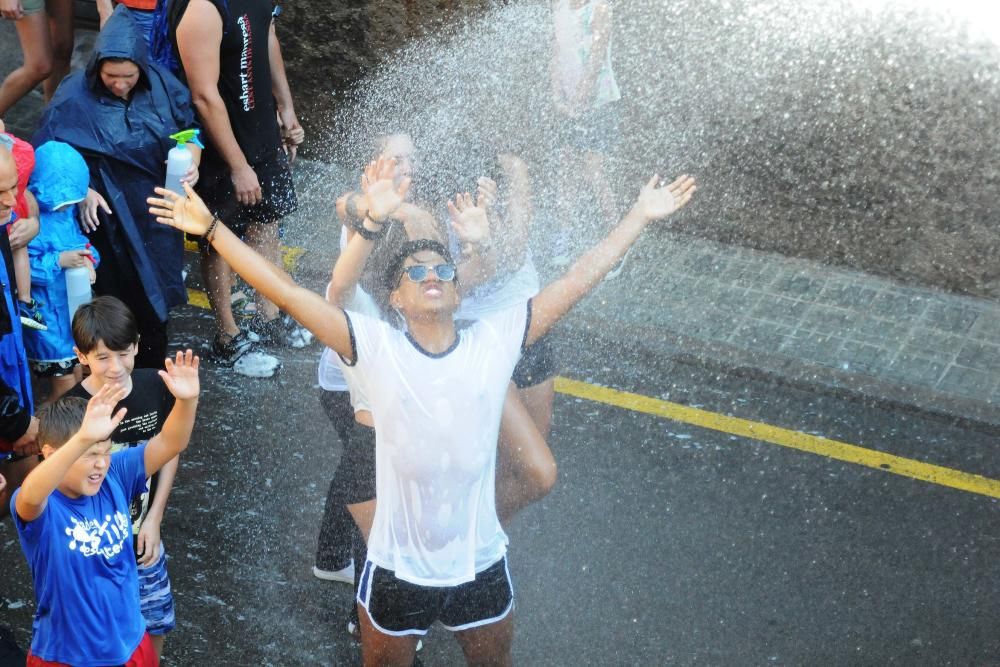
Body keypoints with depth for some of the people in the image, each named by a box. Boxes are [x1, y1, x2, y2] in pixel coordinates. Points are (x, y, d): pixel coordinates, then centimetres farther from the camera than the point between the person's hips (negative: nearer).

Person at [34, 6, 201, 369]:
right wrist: (81, 191, -23)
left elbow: (189, 129, 6)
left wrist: (191, 162, -14)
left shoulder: (161, 85, -7)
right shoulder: (75, 97, -15)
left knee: (154, 297, 15)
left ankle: (154, 375, 35)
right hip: (108, 216, -3)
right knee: (117, 299, 6)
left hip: (157, 214, 3)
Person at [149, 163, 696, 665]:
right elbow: (284, 292, -17)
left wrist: (640, 216, -5)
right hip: (398, 572, -2)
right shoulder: (375, 348, -12)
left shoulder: (495, 343, -8)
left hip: (481, 566, 2)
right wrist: (212, 229, -22)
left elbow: (579, 279, -6)